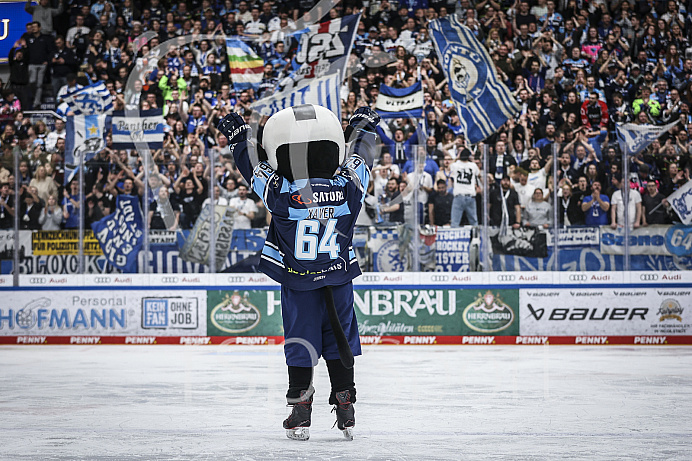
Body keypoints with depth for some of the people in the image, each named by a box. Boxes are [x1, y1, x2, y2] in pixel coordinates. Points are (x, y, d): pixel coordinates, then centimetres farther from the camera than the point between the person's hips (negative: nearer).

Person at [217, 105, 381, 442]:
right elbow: (360, 160, 6)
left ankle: (300, 413, 10)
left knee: (300, 342, 8)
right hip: (339, 280, 2)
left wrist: (237, 139, 15)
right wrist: (366, 128, 25)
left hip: (298, 282, -2)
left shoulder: (281, 195, -19)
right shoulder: (349, 188, -14)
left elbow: (253, 171, -1)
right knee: (339, 340, 13)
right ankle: (345, 408, 16)